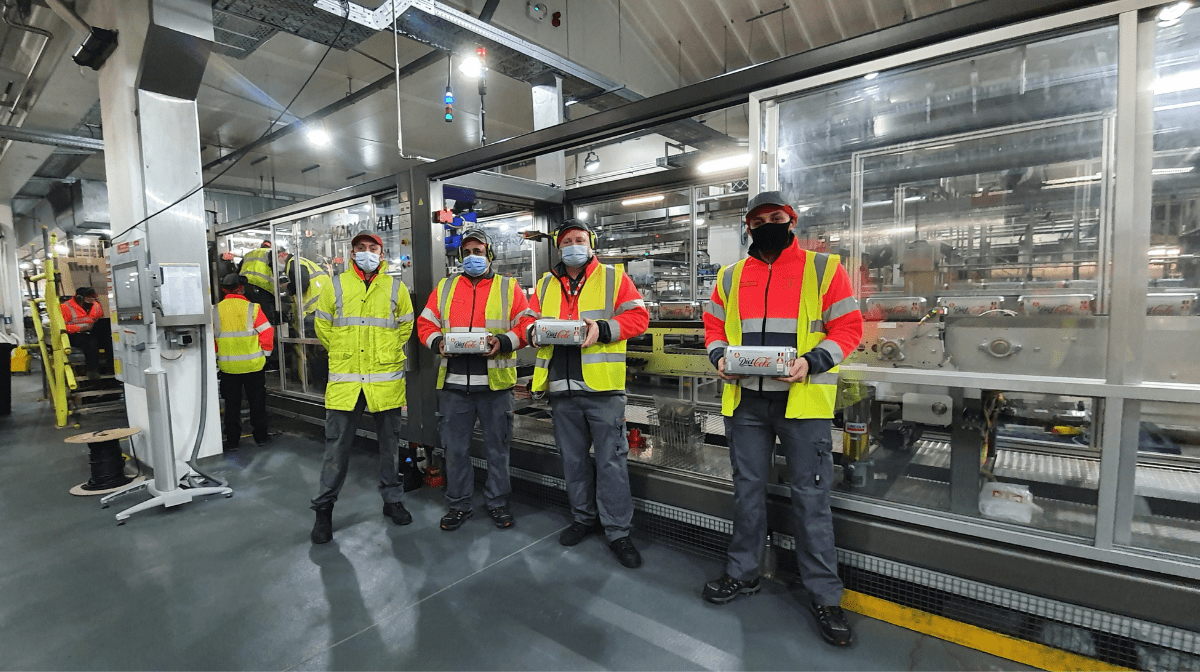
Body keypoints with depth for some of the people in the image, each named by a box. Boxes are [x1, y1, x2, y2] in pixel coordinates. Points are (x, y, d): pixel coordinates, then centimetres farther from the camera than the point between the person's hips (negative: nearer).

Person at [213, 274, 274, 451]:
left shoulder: (216, 311, -2)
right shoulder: (252, 308, -10)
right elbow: (266, 332, -11)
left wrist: (217, 357, 14)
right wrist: (265, 353, 3)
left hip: (227, 367, 2)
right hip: (253, 365, -2)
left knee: (232, 404, 13)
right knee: (257, 402, 12)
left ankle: (232, 441, 19)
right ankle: (260, 436, 20)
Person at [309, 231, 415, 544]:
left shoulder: (396, 287, 5)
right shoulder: (336, 286, 5)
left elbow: (405, 326, 13)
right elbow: (322, 325, 14)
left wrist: (388, 353, 8)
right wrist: (342, 353, 9)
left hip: (386, 379, 0)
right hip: (345, 379, 0)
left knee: (389, 442, 10)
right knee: (337, 445, 5)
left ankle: (392, 499, 26)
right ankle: (324, 507, 22)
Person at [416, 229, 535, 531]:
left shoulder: (509, 287, 5)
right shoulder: (444, 287, 14)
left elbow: (527, 324, 0)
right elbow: (426, 323, 13)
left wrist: (503, 342, -17)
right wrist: (438, 342, -7)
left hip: (495, 382, -2)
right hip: (454, 383, 2)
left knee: (497, 446, 9)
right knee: (455, 447, 11)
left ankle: (497, 502, 27)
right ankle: (458, 504, 28)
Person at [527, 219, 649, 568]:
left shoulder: (613, 277, 4)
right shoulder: (546, 284, 16)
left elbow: (638, 316, -2)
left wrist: (604, 330, -17)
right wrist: (534, 332, -5)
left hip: (602, 386, -4)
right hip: (561, 386, 5)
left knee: (611, 459, 0)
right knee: (573, 458, 15)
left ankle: (618, 530, 14)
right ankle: (584, 518, 33)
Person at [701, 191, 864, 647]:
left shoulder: (823, 269, 0)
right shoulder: (730, 277, 10)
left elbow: (847, 328, -3)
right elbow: (714, 326, 15)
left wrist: (812, 361, -18)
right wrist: (719, 357, -5)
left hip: (803, 401, -3)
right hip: (745, 401, 4)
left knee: (811, 497, 5)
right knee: (747, 489, 15)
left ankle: (824, 595, 23)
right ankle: (743, 573, 32)